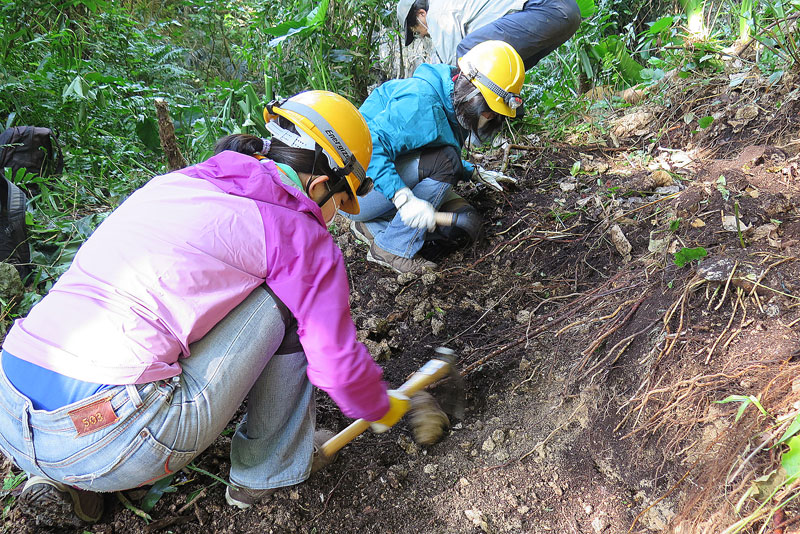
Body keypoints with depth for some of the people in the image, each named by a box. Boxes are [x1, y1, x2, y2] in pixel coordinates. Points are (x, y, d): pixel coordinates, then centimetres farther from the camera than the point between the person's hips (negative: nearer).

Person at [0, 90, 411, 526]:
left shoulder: (173, 182, 18)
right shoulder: (297, 231, -3)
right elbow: (339, 364, 1)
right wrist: (385, 408, 23)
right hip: (108, 445, -7)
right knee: (284, 299, 2)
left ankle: (59, 480, 21)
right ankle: (271, 465, 17)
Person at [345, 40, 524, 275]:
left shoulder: (455, 107, 8)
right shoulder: (422, 99, -24)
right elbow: (368, 148, -33)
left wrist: (475, 173, 14)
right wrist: (403, 197, -43)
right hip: (356, 191, -9)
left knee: (466, 223, -1)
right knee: (443, 161, -27)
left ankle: (372, 226, 4)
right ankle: (393, 250, -18)